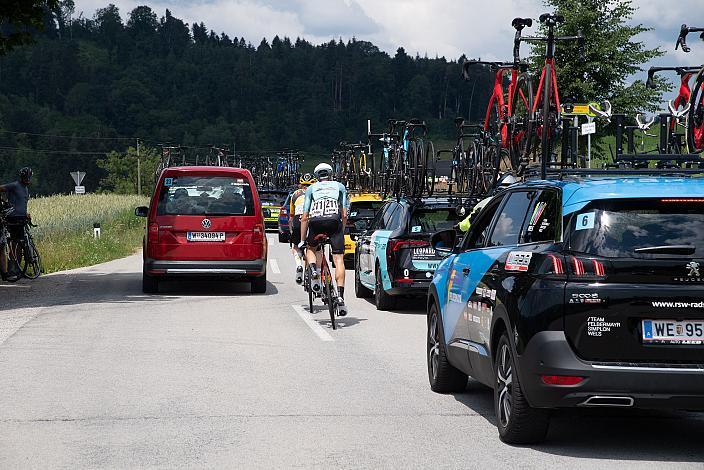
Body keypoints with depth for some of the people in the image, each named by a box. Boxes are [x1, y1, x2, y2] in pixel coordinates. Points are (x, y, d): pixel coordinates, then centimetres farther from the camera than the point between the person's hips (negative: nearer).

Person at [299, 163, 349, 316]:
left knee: (310, 249, 28)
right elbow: (344, 215, 18)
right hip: (334, 221, -1)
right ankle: (340, 296, -12)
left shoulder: (311, 189, 26)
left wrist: (302, 240, 25)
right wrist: (341, 232, 29)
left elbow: (305, 217, 20)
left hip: (315, 222, 1)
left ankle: (313, 269, -2)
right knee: (338, 259, 0)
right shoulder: (340, 186, 27)